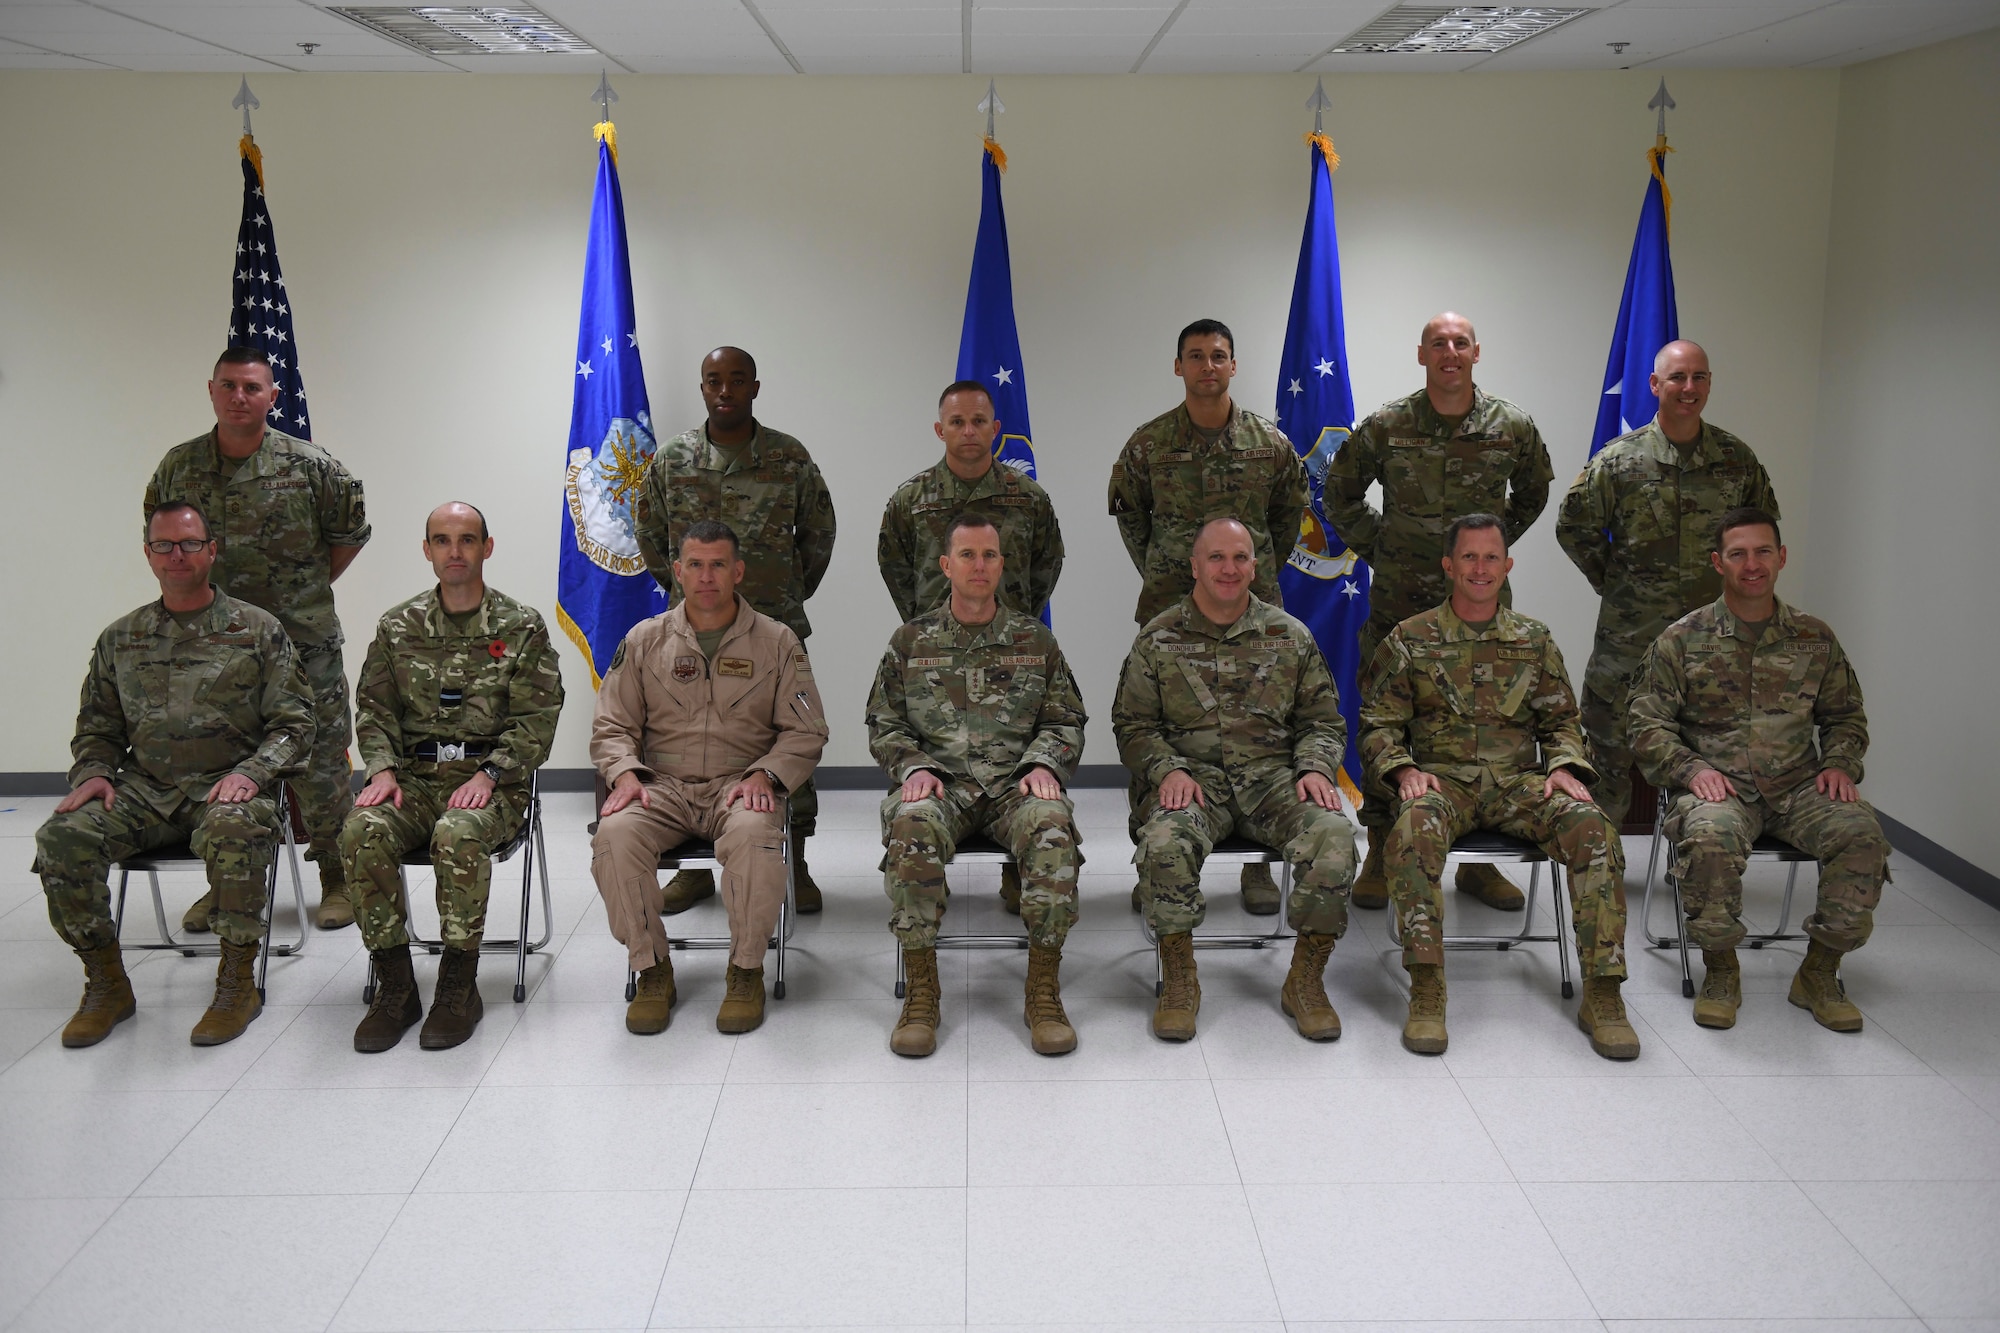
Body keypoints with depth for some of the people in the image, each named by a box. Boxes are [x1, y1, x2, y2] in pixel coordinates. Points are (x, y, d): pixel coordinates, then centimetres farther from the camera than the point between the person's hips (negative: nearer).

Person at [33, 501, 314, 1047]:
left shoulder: (258, 630, 5)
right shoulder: (120, 638, 15)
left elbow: (293, 723, 1)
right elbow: (97, 726, 20)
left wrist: (249, 772, -16)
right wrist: (91, 773, -2)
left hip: (228, 786, -4)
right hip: (145, 788, 4)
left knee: (233, 832, -38)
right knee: (61, 837, -23)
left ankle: (238, 982, -20)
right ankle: (107, 985, -6)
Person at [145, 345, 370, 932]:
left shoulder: (309, 465, -6)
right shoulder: (179, 466, 4)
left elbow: (350, 533, 6)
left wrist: (310, 589, 5)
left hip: (303, 642, -3)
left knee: (319, 760, 1)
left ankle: (337, 880, 14)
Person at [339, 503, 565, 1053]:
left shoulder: (521, 627, 5)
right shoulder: (398, 627, 14)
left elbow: (537, 717, -1)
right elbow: (375, 708, 12)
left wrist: (489, 775, -14)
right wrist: (383, 770, -6)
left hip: (492, 779, -3)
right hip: (415, 776, 3)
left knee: (459, 834, -36)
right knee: (363, 831, -28)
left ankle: (459, 987, -19)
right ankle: (395, 986, -15)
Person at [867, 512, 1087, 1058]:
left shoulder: (1035, 640, 13)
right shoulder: (910, 641, 11)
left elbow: (1065, 721, 15)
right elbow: (884, 725, 13)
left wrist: (1044, 764, -5)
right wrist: (914, 768, -6)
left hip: (1016, 783, 0)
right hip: (940, 783, 0)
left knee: (1052, 827, -34)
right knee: (910, 827, -35)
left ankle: (1043, 990, -21)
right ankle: (920, 991, -22)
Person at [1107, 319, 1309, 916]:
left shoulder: (1270, 442, 4)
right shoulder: (1148, 443, 2)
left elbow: (1290, 510, 18)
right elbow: (1128, 510, 17)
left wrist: (1262, 568, 13)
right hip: (1167, 606, 0)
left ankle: (1258, 863, 15)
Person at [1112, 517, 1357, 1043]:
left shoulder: (1291, 636, 13)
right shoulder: (1158, 639, 9)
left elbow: (1323, 720, 16)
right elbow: (1133, 726, 8)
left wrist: (1316, 768, -5)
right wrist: (1168, 769, -11)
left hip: (1274, 776, 1)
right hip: (1193, 777, -1)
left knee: (1334, 836, -29)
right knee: (1164, 842, -35)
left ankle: (1305, 979, -10)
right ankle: (1179, 978, -13)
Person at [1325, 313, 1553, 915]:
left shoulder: (1512, 426, 2)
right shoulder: (1385, 426, -1)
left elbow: (1534, 491, 21)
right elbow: (1340, 492, 12)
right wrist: (1375, 549, 6)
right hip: (1398, 600, -1)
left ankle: (1480, 860, 17)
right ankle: (1381, 855, 13)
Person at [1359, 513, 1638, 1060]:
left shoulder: (1534, 639, 16)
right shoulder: (1410, 640, 9)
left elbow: (1561, 721, 19)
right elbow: (1378, 725, 8)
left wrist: (1565, 767, -3)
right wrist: (1403, 769, -12)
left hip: (1519, 779, 2)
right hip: (1442, 778, -2)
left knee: (1594, 829, -28)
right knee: (1413, 829, -38)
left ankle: (1602, 992, -21)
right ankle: (1426, 989, -33)